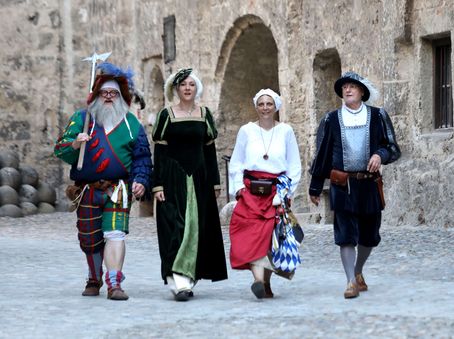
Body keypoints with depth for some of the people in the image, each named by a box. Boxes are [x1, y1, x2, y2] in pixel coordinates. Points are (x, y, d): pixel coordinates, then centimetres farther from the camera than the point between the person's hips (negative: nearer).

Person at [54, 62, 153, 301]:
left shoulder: (130, 123, 9)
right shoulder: (81, 119, 8)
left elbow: (142, 157, 10)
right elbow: (60, 149, 1)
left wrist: (141, 181, -6)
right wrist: (74, 145, -21)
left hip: (118, 190, -1)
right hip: (87, 190, 1)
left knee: (115, 234, -16)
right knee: (89, 240, 9)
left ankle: (114, 284, -18)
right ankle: (94, 280, 30)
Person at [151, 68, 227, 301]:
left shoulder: (204, 115, 10)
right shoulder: (167, 115, 1)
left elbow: (210, 150, 12)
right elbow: (159, 152, -1)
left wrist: (215, 183, 8)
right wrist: (157, 185, -8)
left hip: (199, 178, 3)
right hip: (173, 179, -3)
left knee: (197, 228, 2)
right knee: (177, 227, -12)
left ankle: (189, 278, 11)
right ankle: (179, 282, -19)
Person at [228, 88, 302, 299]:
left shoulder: (286, 131, 8)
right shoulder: (246, 131, 8)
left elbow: (294, 165, 10)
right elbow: (236, 163, 12)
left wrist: (288, 190, 1)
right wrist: (238, 187, 0)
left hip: (276, 192, 0)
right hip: (250, 191, 0)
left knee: (270, 235, -5)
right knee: (252, 233, -18)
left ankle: (266, 281, 7)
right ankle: (259, 279, -30)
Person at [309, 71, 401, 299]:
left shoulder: (378, 116, 6)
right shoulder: (331, 120, 7)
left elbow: (393, 149, 8)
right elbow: (322, 154, 11)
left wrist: (380, 155, -15)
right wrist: (315, 187, 12)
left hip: (369, 184, 1)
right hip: (342, 185, -1)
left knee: (369, 234, 9)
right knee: (346, 234, -8)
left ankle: (358, 272, 32)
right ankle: (351, 282, -6)